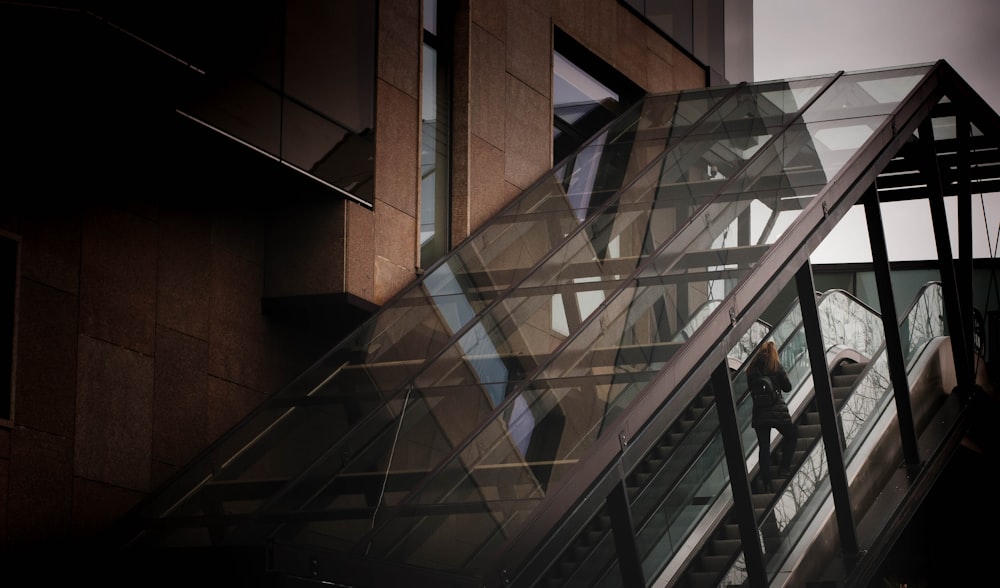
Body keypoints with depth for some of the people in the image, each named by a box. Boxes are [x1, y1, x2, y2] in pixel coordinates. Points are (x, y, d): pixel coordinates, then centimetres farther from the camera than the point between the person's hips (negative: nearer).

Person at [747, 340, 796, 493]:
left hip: (759, 413, 3)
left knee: (763, 447, 5)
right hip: (778, 412, -3)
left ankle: (767, 483, 1)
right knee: (791, 435, 22)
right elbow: (787, 387, 1)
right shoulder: (777, 367, -6)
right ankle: (784, 468, 12)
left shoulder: (752, 370, 2)